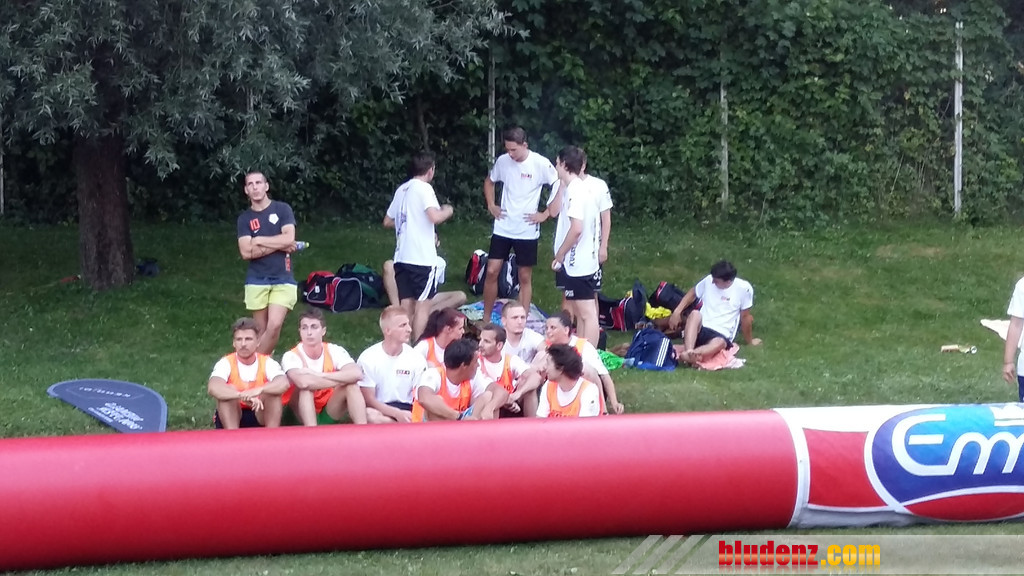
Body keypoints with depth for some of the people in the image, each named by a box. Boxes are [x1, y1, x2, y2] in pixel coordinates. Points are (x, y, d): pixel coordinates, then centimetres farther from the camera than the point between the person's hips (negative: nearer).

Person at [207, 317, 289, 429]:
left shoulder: (267, 362, -8)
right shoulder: (226, 363, -11)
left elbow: (284, 384, -29)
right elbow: (212, 388, -33)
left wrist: (259, 390, -50)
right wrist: (242, 395, -50)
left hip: (261, 416, 1)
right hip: (231, 418, -1)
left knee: (272, 390, -25)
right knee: (228, 391, -28)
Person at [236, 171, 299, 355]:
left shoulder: (282, 209, 3)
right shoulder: (244, 218, 6)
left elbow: (289, 239, -11)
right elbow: (246, 252, -6)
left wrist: (258, 240, -5)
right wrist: (278, 245, -8)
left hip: (282, 279, -2)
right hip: (257, 281, 2)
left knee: (274, 326, -13)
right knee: (262, 330, 2)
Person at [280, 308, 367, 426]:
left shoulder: (334, 351, -8)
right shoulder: (291, 356, -17)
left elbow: (357, 374, -27)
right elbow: (303, 382, -40)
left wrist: (319, 375, -31)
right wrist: (342, 379, -28)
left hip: (330, 414, 3)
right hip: (304, 416, -3)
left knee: (352, 385, -22)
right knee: (306, 386, -31)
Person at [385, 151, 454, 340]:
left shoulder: (401, 189, 14)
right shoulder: (424, 188, -8)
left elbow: (388, 221, 22)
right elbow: (435, 217, -22)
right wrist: (447, 211, -2)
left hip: (401, 256, 7)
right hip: (422, 257, -7)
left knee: (406, 305, 10)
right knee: (423, 305, -2)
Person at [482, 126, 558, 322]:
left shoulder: (541, 164, -13)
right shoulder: (502, 161, 0)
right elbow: (489, 182, 20)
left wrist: (545, 215, -10)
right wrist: (491, 206, 8)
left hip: (527, 231, -3)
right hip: (502, 228, 3)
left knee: (525, 277, 5)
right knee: (492, 271, 1)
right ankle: (485, 319, 13)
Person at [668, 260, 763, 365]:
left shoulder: (744, 288, -4)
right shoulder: (709, 280, 4)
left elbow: (745, 317, 5)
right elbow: (692, 293, 21)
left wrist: (750, 341, 16)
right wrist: (677, 312, 8)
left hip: (721, 335, -2)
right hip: (699, 329, 2)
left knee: (719, 343, -40)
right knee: (695, 314, -34)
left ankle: (685, 355, -65)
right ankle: (689, 352, -56)